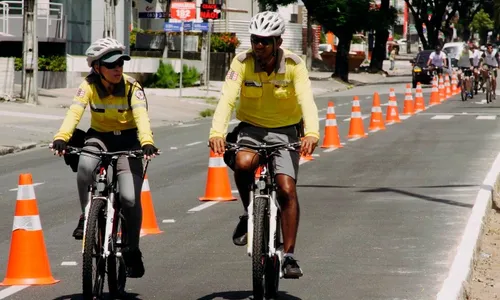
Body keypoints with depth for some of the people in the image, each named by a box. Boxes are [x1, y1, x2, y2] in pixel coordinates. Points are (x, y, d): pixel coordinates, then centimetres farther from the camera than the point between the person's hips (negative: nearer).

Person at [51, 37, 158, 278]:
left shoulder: (132, 88, -17)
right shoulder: (89, 86, -14)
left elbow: (141, 116, -32)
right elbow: (74, 112, -29)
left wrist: (147, 142, -52)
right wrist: (61, 138, -48)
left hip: (128, 140, -1)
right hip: (99, 137, 1)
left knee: (130, 198, -17)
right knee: (85, 165, -35)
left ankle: (132, 251, 2)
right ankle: (87, 217, -12)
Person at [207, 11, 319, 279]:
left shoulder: (294, 64, -15)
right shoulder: (242, 63, -13)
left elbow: (306, 100, -28)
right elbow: (227, 99, -25)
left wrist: (312, 133, -47)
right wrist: (216, 132, -43)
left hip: (284, 131, -1)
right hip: (251, 129, 1)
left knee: (287, 189, -17)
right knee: (243, 163, -32)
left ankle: (289, 256, -10)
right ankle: (249, 215, -5)